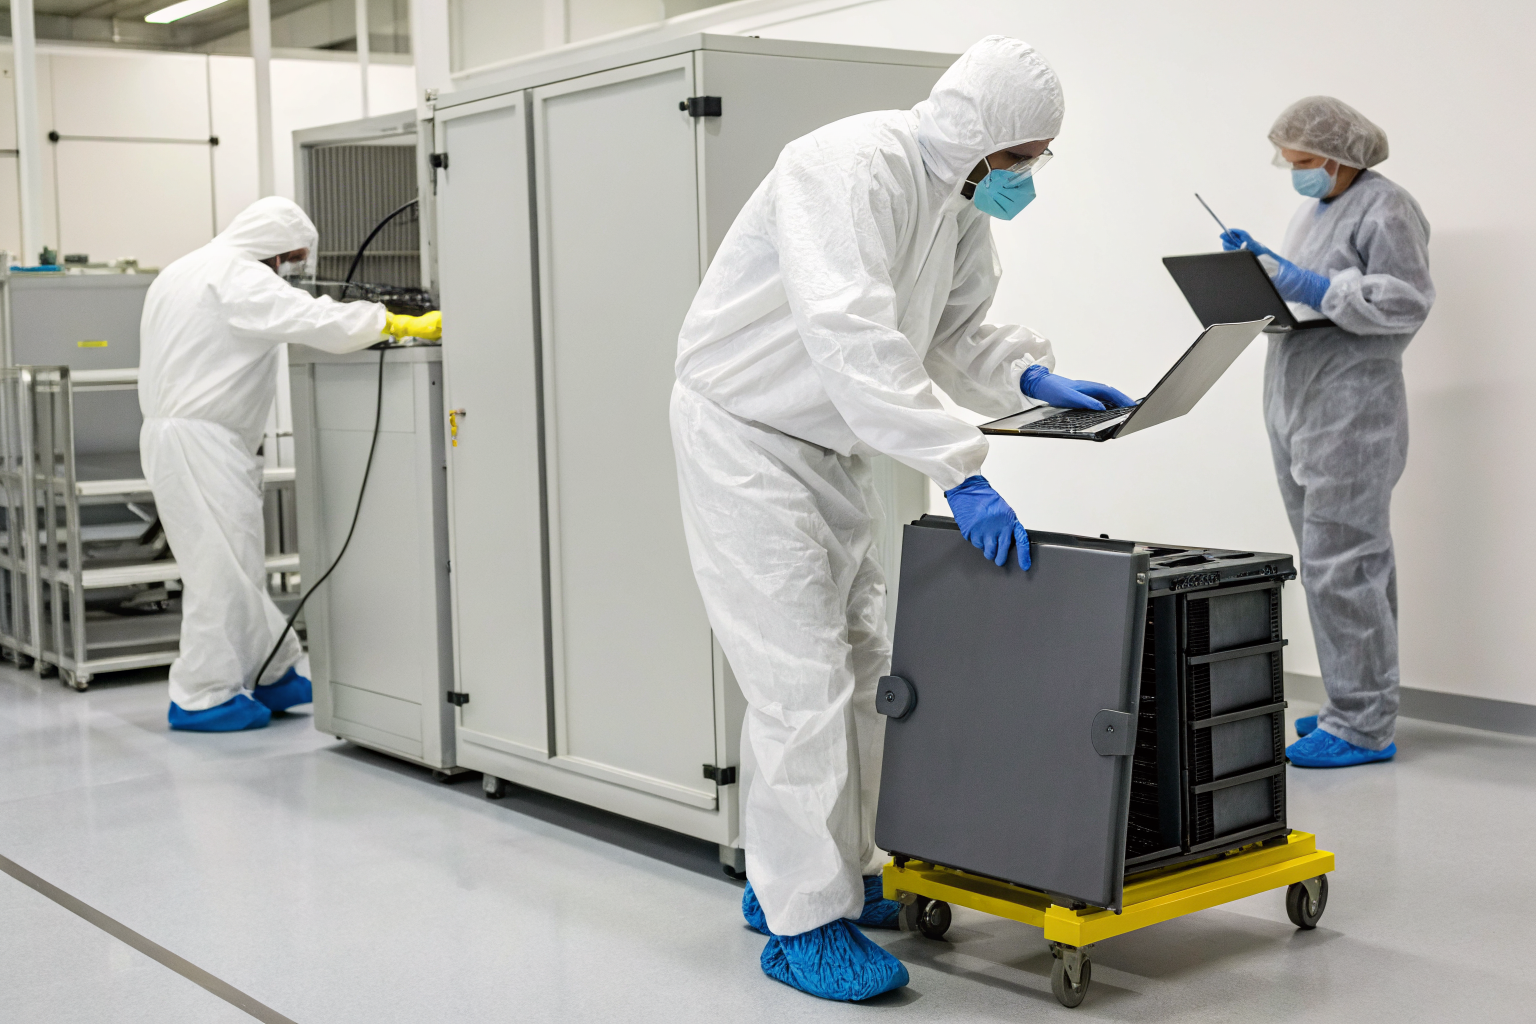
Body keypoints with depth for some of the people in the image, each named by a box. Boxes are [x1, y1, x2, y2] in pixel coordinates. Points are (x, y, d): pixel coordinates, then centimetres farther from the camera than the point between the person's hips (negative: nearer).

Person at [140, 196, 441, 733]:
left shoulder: (182, 272, 20)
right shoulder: (237, 275, -13)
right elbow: (313, 320, -21)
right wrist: (407, 325, -20)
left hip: (173, 431, 11)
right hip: (201, 441, -11)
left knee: (236, 566, 14)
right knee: (222, 568, -5)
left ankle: (280, 674, 21)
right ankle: (202, 698, 0)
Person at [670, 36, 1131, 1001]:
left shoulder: (962, 199, 4)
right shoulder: (853, 167, -26)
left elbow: (958, 328, 14)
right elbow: (849, 334, -38)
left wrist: (1032, 378, -7)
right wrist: (960, 470, -41)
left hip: (832, 448, 10)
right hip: (745, 438, -9)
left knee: (861, 667, 13)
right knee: (803, 681, -11)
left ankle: (811, 876, 27)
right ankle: (802, 921, 0)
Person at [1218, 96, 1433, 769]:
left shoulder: (1385, 209, -8)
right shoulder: (1314, 208, 21)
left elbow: (1408, 300, -15)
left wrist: (1317, 288, -20)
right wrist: (1263, 263, 10)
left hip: (1351, 410, -9)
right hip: (1298, 410, 9)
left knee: (1340, 563, -11)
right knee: (1348, 562, 13)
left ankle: (1363, 726, -5)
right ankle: (1354, 706, 19)